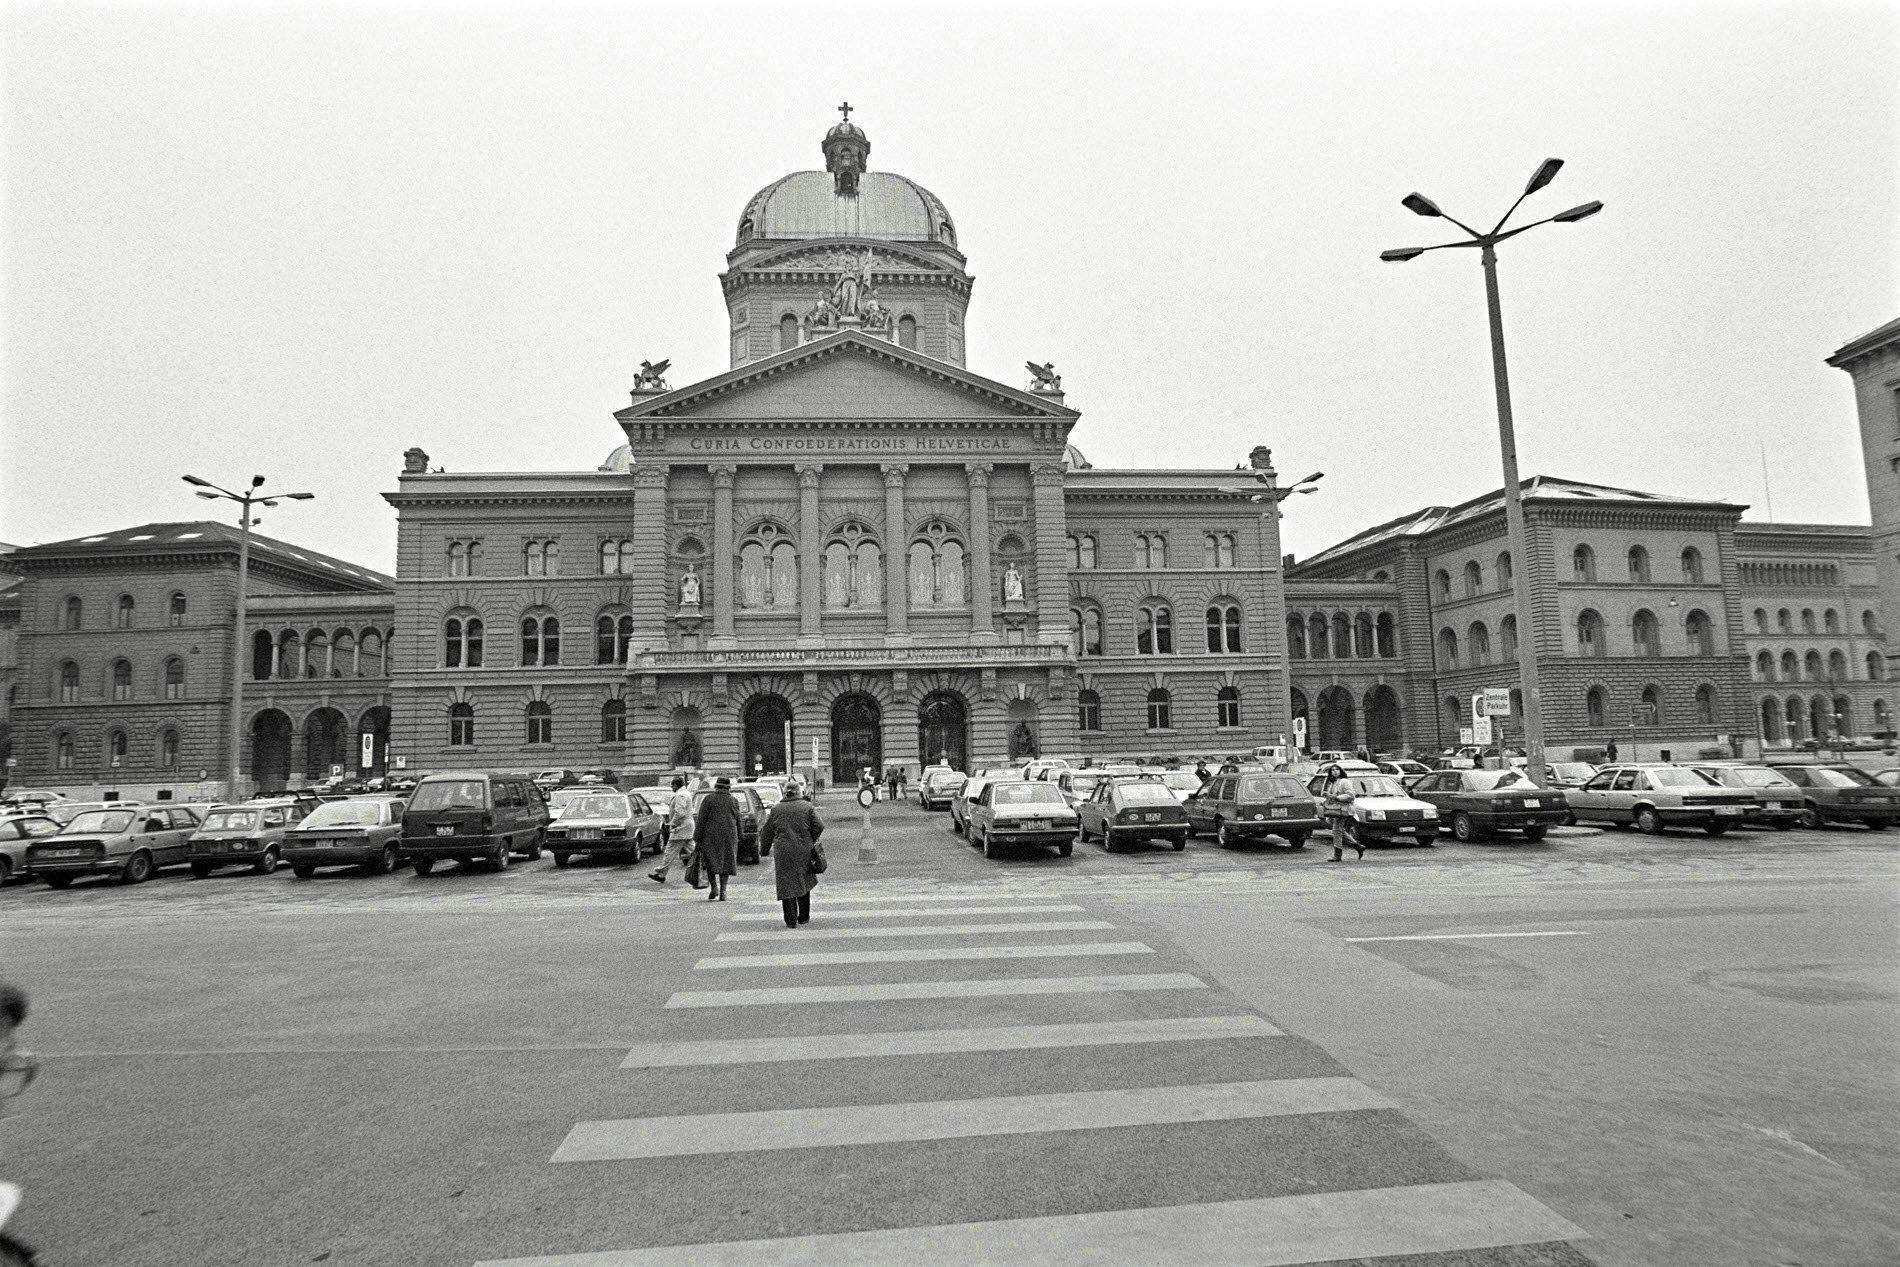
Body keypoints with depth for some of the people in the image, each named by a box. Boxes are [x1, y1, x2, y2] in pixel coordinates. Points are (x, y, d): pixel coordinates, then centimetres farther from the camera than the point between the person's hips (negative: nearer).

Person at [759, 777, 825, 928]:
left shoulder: (776, 809, 4)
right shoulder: (807, 807, 1)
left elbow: (767, 832, 8)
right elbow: (819, 826, -5)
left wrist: (764, 849, 19)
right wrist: (811, 841, 10)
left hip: (783, 853, 0)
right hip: (804, 852, 1)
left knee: (787, 885, 4)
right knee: (804, 882, 16)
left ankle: (791, 920, 0)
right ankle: (803, 916, 23)